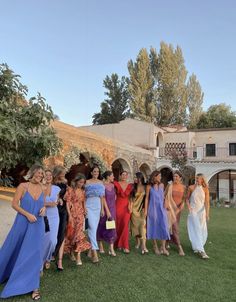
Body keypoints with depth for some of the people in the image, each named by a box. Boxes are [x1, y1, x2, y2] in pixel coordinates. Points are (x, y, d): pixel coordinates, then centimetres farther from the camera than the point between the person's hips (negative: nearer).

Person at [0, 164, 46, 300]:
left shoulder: (42, 188, 2)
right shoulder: (23, 186, -9)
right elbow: (14, 204, -9)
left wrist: (44, 208, -6)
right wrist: (27, 214, -18)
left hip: (37, 225, 2)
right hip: (22, 223, -2)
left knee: (34, 253, 0)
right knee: (14, 250, 15)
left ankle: (33, 286, 9)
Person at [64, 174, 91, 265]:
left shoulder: (82, 191, 9)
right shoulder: (70, 190, -6)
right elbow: (67, 203, -9)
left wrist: (85, 211, 0)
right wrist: (70, 215, -13)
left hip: (80, 214, 3)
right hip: (72, 214, -3)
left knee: (79, 233, -4)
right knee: (72, 233, 6)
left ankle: (78, 256, -4)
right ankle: (72, 252, 26)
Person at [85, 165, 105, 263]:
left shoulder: (101, 183, 11)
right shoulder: (87, 182, -1)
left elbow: (102, 197, 13)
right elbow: (84, 196, 0)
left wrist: (102, 208, 10)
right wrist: (84, 208, -7)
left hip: (98, 206, 4)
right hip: (89, 206, -4)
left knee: (94, 228, 8)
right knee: (92, 227, -14)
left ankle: (91, 249, 21)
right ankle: (94, 252, -15)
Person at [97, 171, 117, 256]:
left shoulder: (112, 185, 7)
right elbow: (103, 199, -15)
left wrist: (112, 208, 12)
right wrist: (107, 211, -17)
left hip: (112, 209, 6)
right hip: (105, 208, -5)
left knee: (111, 227, 2)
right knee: (102, 227, 8)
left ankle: (111, 249, 3)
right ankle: (101, 246, 23)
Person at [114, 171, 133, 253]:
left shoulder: (130, 185, 8)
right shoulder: (116, 184, -1)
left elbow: (130, 197, 11)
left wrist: (130, 204, 0)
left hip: (126, 207, 2)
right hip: (118, 206, -1)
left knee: (125, 225, -5)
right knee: (118, 225, 5)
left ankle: (125, 246, 1)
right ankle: (118, 244, 23)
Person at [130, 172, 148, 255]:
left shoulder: (145, 187, 0)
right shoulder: (134, 187, 4)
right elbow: (131, 198, 5)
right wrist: (130, 206, -3)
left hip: (141, 209, -2)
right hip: (134, 208, 2)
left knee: (142, 226, -11)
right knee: (135, 225, 7)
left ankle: (143, 246, -15)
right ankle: (137, 242, 24)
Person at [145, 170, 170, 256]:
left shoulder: (162, 185, 4)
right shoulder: (149, 186, -3)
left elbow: (163, 196, 11)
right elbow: (147, 198, 0)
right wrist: (146, 210, -2)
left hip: (161, 209, 2)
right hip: (153, 209, -2)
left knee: (164, 227, -4)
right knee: (154, 227, 6)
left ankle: (163, 247, 5)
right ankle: (155, 246, 19)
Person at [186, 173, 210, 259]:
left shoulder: (205, 189, -2)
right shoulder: (191, 188, -3)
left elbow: (207, 202, -7)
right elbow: (187, 198, 7)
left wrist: (207, 214, -15)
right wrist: (188, 206, -10)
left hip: (202, 212, 2)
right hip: (193, 211, -2)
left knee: (202, 231, 8)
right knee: (196, 230, -7)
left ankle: (196, 247, 28)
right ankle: (201, 250, -8)